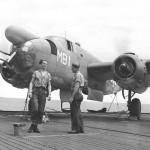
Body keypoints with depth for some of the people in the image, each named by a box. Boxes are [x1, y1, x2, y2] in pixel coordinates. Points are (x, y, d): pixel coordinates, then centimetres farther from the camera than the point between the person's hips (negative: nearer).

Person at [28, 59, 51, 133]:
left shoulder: (48, 74, 15)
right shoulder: (36, 72, 11)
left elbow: (49, 85, 11)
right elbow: (31, 83, 6)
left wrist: (49, 94, -2)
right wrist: (30, 92, -7)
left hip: (43, 92, 2)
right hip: (35, 91, -2)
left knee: (41, 110, -4)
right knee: (34, 109, -15)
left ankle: (35, 127, 5)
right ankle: (32, 124, 1)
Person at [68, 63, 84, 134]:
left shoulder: (78, 75, -12)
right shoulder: (80, 75, 20)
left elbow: (76, 87, -23)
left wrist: (72, 97, -27)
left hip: (76, 96, -10)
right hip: (79, 95, 10)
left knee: (74, 113, -8)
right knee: (78, 113, 11)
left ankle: (75, 129, -6)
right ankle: (81, 128, 14)